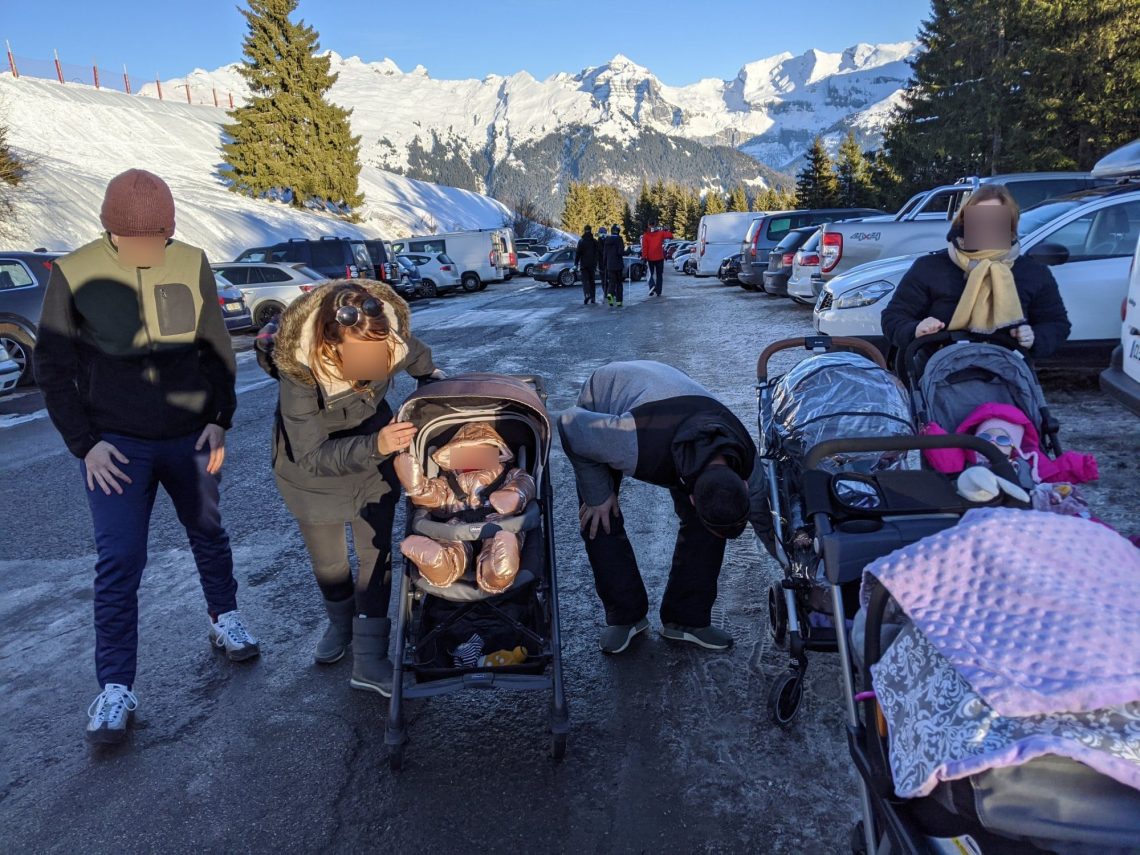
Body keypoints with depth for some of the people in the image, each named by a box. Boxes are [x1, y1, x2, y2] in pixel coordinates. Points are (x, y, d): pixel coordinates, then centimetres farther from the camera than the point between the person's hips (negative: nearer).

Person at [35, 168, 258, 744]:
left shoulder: (192, 264, -4)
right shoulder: (74, 274, -9)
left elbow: (217, 347, 5)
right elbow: (53, 367, -2)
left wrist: (220, 419, -1)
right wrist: (84, 443, -7)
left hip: (189, 436, 2)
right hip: (115, 443, -2)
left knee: (208, 534, 17)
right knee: (118, 562, -3)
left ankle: (225, 619, 40)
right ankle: (116, 688, 7)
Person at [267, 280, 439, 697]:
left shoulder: (393, 336, -27)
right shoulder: (298, 367, -37)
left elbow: (421, 360, -1)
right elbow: (311, 456, -34)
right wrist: (374, 446, -47)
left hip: (375, 445, 2)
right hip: (313, 459, -2)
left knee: (376, 553, 1)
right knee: (327, 560, 14)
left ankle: (369, 659, 13)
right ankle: (340, 622, 44)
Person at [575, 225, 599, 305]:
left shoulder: (581, 241, -8)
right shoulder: (595, 242, 5)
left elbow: (578, 253, -9)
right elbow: (597, 253, 9)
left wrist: (576, 264, -4)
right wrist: (597, 264, 16)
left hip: (584, 264, -4)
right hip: (592, 264, 4)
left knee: (585, 280, -4)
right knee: (591, 280, 12)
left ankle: (587, 294, -26)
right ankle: (593, 298, 13)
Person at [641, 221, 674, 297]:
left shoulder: (645, 235, -3)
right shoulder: (660, 233, -1)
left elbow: (644, 247, -9)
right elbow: (670, 236, -5)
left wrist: (644, 256, -9)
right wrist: (666, 230, 12)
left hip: (650, 258, 0)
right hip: (659, 257, 0)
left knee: (651, 273, 15)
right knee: (659, 275, 9)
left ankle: (652, 285, -13)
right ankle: (658, 292, 4)